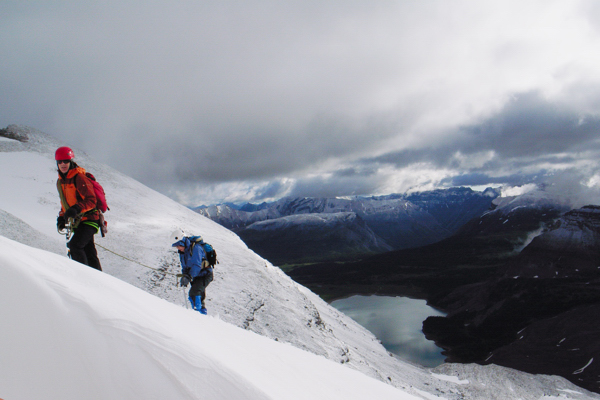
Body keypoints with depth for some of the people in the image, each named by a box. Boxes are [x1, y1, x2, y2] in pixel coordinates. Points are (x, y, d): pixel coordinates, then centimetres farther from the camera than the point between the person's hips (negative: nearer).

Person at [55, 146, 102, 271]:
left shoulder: (79, 178, -13)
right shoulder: (60, 182, 13)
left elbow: (91, 200, -20)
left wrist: (76, 209, -34)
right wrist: (62, 218, 13)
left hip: (88, 219, -8)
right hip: (77, 222, 8)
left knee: (74, 245, -23)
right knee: (89, 253, 10)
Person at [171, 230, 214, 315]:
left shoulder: (195, 248, -23)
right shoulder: (183, 251, 5)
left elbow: (197, 265, -30)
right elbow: (185, 266, 10)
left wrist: (188, 277, -36)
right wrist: (184, 276, -9)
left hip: (205, 275, -9)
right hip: (196, 276, 9)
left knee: (194, 293, -25)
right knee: (200, 297, 15)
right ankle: (203, 312, 28)